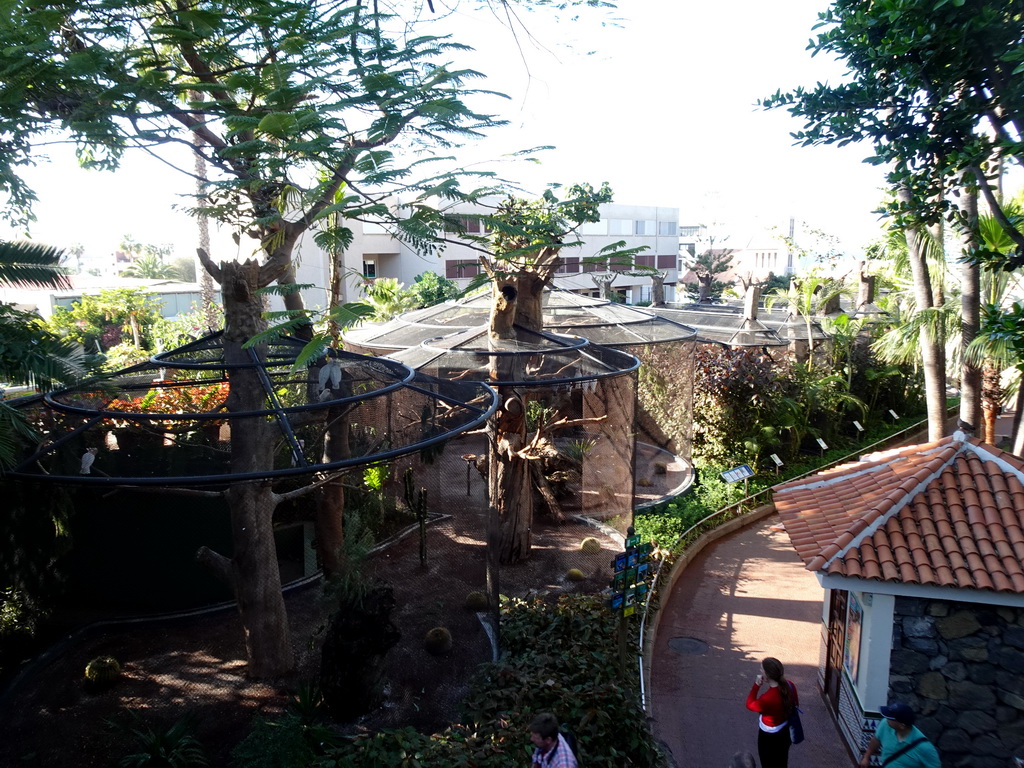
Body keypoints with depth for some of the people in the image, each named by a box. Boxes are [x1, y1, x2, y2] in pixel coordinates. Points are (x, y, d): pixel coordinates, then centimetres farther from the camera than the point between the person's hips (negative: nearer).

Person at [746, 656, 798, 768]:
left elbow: (750, 705, -19)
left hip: (769, 736, -6)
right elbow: (795, 702, 2)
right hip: (785, 731, 6)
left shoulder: (768, 698, -39)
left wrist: (756, 685, -19)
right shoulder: (790, 686, -19)